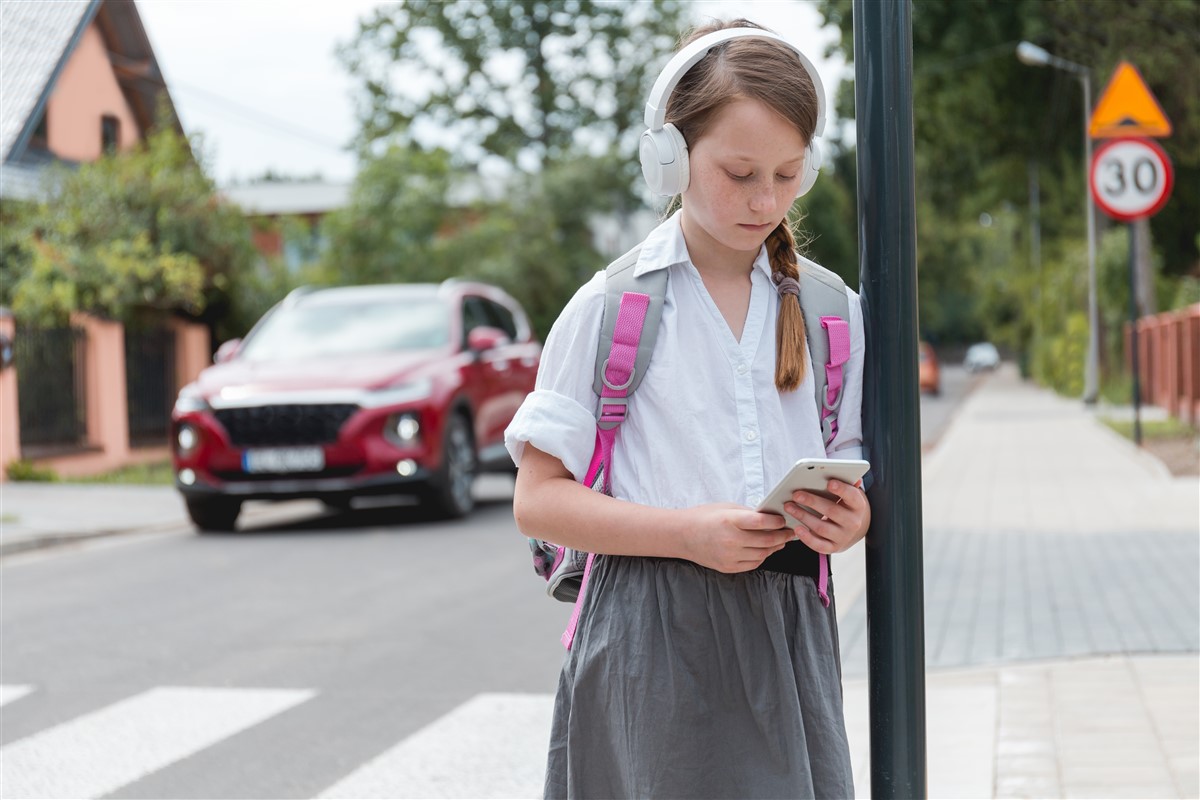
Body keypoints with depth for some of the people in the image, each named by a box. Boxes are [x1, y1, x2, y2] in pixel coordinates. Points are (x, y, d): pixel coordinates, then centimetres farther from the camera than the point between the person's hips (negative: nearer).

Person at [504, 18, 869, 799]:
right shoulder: (611, 308, -1)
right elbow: (538, 499, -3)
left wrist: (854, 516, -9)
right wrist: (688, 532, -17)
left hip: (787, 632, 3)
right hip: (653, 640, -3)